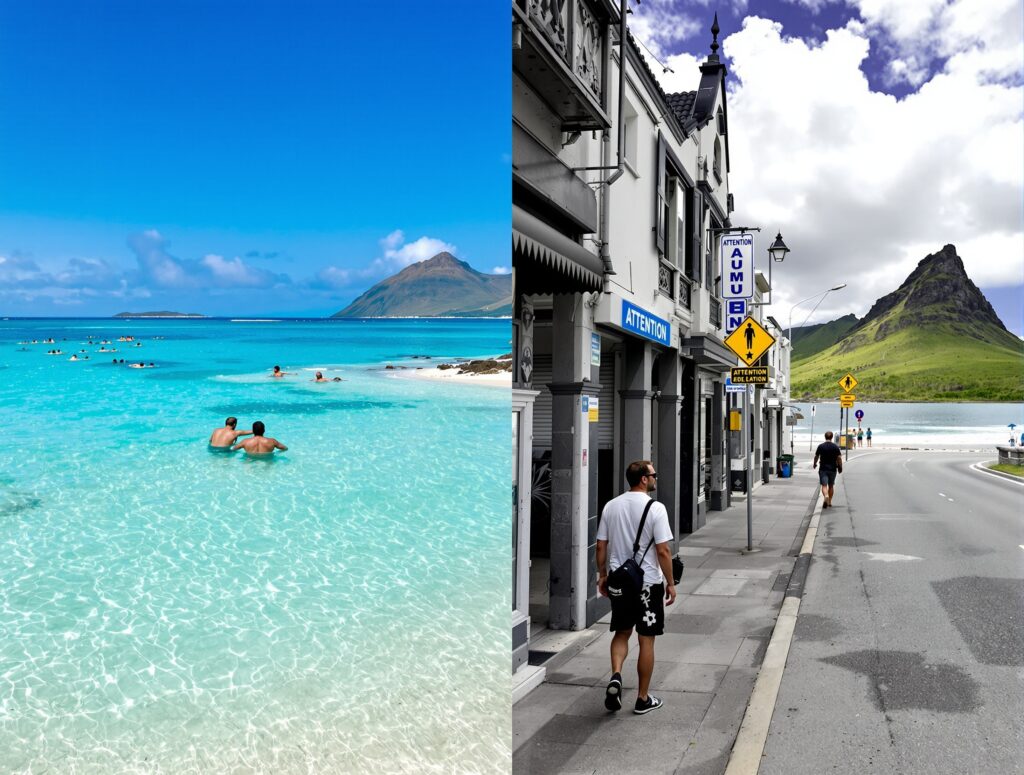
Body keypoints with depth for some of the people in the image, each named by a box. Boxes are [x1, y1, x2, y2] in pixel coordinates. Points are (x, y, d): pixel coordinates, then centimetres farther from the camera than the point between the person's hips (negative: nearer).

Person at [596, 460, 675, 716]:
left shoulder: (611, 506, 2)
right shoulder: (655, 508, -13)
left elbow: (601, 546, 5)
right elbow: (662, 551, -14)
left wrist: (602, 575, 16)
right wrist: (670, 583, -4)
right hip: (648, 583, -4)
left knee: (621, 632, 19)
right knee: (646, 640, 7)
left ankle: (616, 675, -4)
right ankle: (643, 699, 15)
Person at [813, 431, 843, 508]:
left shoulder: (820, 446, -3)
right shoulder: (835, 447, -2)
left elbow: (816, 456, 6)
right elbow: (839, 458, -5)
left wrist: (814, 464, 24)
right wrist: (840, 467, 8)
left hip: (823, 469, -2)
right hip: (832, 469, 2)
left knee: (824, 485, -5)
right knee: (831, 485, 15)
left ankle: (826, 497, -33)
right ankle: (829, 502, 22)